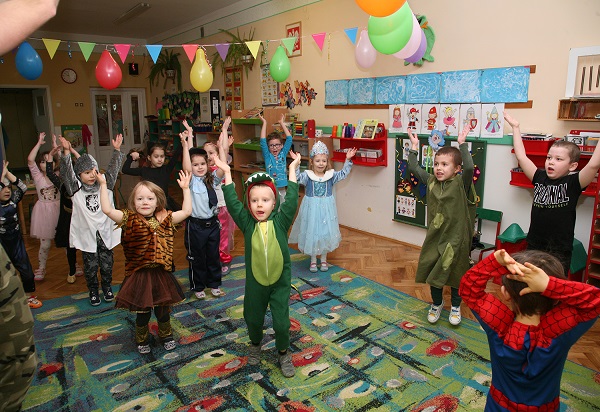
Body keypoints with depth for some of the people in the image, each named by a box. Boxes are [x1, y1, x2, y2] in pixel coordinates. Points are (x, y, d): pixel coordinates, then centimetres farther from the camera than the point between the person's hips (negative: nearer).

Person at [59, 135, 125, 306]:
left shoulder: (104, 185, 1)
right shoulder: (76, 189, -5)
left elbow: (113, 169, -7)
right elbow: (66, 172, -18)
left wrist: (116, 150, -19)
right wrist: (66, 152, -32)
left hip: (105, 231, 2)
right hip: (86, 233, -2)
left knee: (107, 263, 13)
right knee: (90, 265, 8)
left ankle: (107, 287, 32)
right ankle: (93, 291, 26)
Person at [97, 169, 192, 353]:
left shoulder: (165, 219, 1)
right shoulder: (129, 220, -7)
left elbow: (186, 211, 2)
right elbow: (107, 210, -18)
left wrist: (185, 188, 3)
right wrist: (103, 185, -16)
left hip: (162, 274, 2)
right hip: (139, 275, -2)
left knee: (163, 310, 17)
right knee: (142, 313, 12)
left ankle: (166, 335, 41)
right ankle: (142, 340, 38)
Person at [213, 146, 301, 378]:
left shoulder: (281, 222, -10)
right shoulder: (247, 224, -8)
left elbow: (292, 200, -14)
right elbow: (232, 203, -12)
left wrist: (292, 169, -12)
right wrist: (227, 172, -10)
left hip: (280, 283, -1)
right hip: (254, 283, 1)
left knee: (281, 322, 3)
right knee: (253, 319, 19)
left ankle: (283, 353, 31)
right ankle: (255, 345, 50)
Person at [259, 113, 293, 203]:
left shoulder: (283, 154, 4)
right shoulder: (267, 156, -1)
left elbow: (289, 139, 1)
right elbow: (263, 141, -12)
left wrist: (282, 123, 2)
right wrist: (264, 123, -10)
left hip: (282, 189, 3)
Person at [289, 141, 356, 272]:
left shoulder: (331, 175, -2)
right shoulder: (307, 175, -9)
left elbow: (343, 173, -6)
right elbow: (296, 178, -22)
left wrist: (348, 160, -17)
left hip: (326, 209, 2)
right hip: (311, 209, -2)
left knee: (326, 232, 11)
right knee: (311, 233, 8)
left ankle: (324, 259, 30)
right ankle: (313, 260, 27)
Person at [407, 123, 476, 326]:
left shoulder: (461, 183, -14)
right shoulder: (431, 181, -1)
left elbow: (469, 167, -33)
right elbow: (413, 168, 2)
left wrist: (462, 144, -28)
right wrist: (414, 147, 1)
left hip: (456, 238, -4)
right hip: (434, 236, 4)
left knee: (455, 273, 13)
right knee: (433, 271, 14)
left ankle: (455, 306, 36)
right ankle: (437, 303, 38)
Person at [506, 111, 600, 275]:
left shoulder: (573, 183, -7)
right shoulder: (540, 177, 2)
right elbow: (521, 157, 2)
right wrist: (515, 127, 5)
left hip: (559, 252, -3)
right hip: (533, 247, 4)